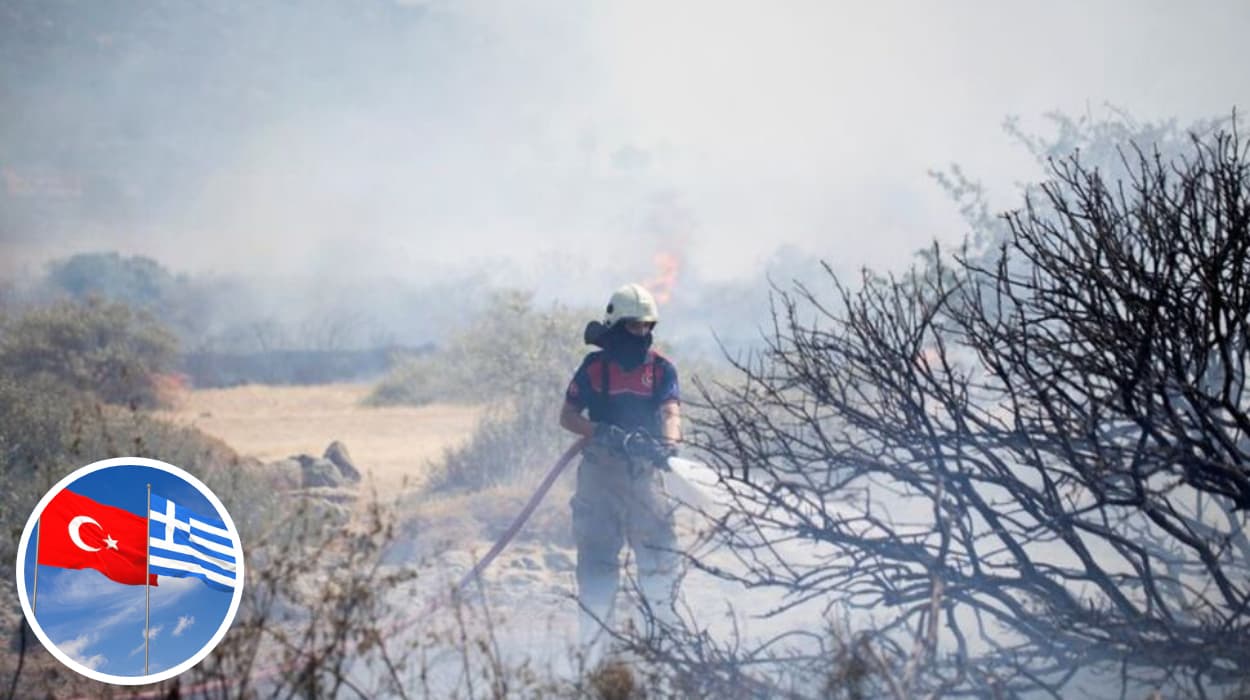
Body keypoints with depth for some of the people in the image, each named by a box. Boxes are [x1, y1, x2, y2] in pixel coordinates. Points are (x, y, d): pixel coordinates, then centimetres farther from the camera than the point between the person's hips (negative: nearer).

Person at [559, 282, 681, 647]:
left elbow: (671, 412, -10)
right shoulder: (594, 367, 2)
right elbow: (567, 416, 3)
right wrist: (600, 432, -16)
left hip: (644, 470, 1)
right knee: (597, 553, -3)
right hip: (601, 471, -1)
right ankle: (595, 634, 4)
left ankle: (667, 619, 17)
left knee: (658, 548, -1)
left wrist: (668, 443, -31)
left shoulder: (661, 368, 4)